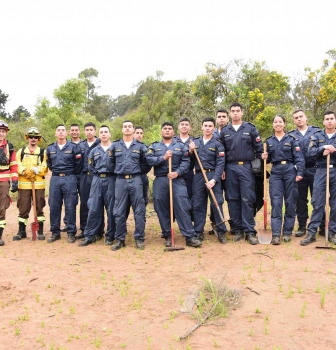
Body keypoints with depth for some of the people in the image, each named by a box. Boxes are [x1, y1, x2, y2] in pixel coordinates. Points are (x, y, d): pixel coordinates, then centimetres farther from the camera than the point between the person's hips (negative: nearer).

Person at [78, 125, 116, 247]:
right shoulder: (94, 151, 14)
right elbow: (90, 167, 18)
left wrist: (111, 177, -1)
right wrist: (98, 177, 11)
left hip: (111, 181, -3)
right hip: (97, 180, 3)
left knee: (111, 209, 1)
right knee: (93, 208, 1)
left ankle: (110, 236, 11)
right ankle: (89, 235, 8)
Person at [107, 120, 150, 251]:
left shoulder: (140, 146, 6)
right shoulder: (115, 146, 8)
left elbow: (146, 164, 9)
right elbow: (110, 163, 13)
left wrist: (138, 173, 7)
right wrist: (118, 172, 12)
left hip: (136, 180, -1)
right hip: (120, 181, 1)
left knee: (139, 211, 0)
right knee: (119, 212, 3)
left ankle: (139, 238, 9)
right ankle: (119, 239, 13)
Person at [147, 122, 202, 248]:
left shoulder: (181, 146, 10)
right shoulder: (154, 146, 13)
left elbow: (186, 162, -1)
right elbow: (149, 160, -3)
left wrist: (177, 172, -16)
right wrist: (163, 158, -15)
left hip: (177, 180, -1)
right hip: (160, 181, 2)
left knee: (182, 207, -9)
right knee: (162, 209, 4)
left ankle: (190, 236, -7)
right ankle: (167, 236, 16)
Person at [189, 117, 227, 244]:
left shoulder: (218, 144, 0)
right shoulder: (195, 142, 10)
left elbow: (220, 164, -7)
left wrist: (214, 180, -17)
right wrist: (190, 151, -7)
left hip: (212, 176, -3)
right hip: (198, 176, 3)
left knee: (217, 204, -3)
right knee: (198, 205, 6)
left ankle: (221, 232, 7)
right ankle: (198, 232, 16)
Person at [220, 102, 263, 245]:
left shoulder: (250, 128, 5)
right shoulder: (224, 131, 11)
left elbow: (259, 148, 4)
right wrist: (222, 169, 5)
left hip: (246, 167, -2)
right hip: (230, 168, 2)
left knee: (247, 199, -5)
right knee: (233, 199, 4)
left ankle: (250, 231, -2)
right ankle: (238, 229, 14)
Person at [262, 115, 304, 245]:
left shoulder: (292, 139, 2)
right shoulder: (269, 141, 11)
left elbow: (299, 158, -4)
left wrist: (299, 173, -14)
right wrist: (264, 157, -6)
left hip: (290, 171, -1)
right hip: (275, 173, 2)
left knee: (290, 202, 3)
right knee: (276, 203, -5)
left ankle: (287, 232, 14)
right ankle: (275, 234, -6)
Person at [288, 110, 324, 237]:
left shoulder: (317, 131, 7)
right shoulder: (290, 135, 9)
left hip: (315, 170, -1)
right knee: (300, 199, 7)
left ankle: (322, 226, 11)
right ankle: (302, 226, 15)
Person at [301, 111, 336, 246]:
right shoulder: (317, 136, 8)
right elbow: (310, 152, -3)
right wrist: (323, 148, -16)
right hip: (321, 171, -1)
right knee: (317, 203, -2)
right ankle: (311, 232, 1)